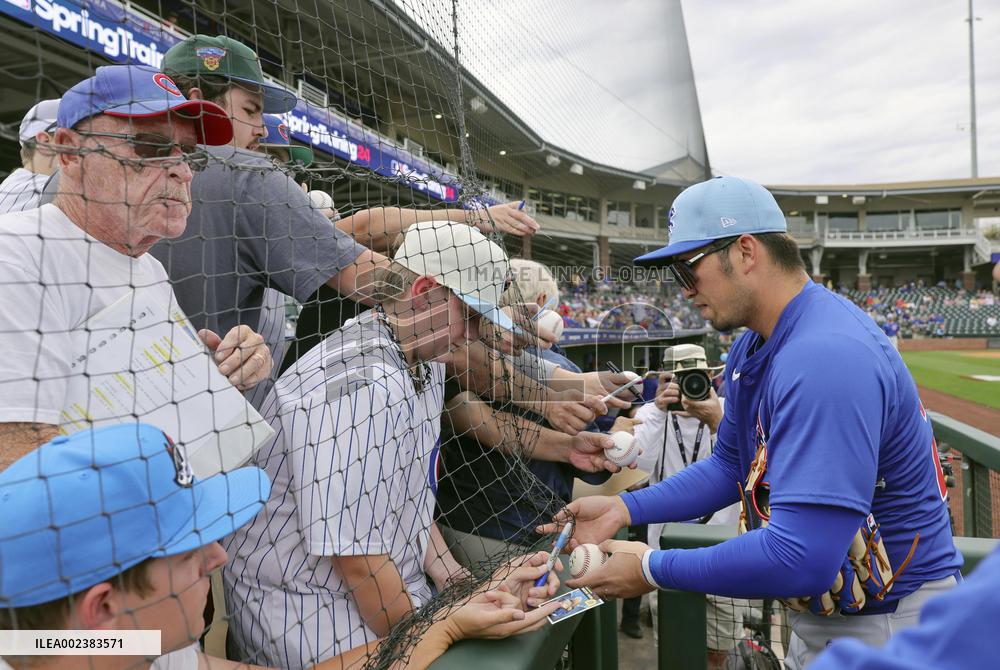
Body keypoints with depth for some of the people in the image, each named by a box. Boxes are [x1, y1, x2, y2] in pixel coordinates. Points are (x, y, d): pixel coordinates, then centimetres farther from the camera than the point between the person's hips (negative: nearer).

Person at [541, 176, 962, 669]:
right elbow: (731, 466, 8)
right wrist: (626, 508, -2)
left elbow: (801, 558, -35)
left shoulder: (823, 357, -31)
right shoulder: (752, 349, 0)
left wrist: (654, 569, -24)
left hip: (886, 627, -8)